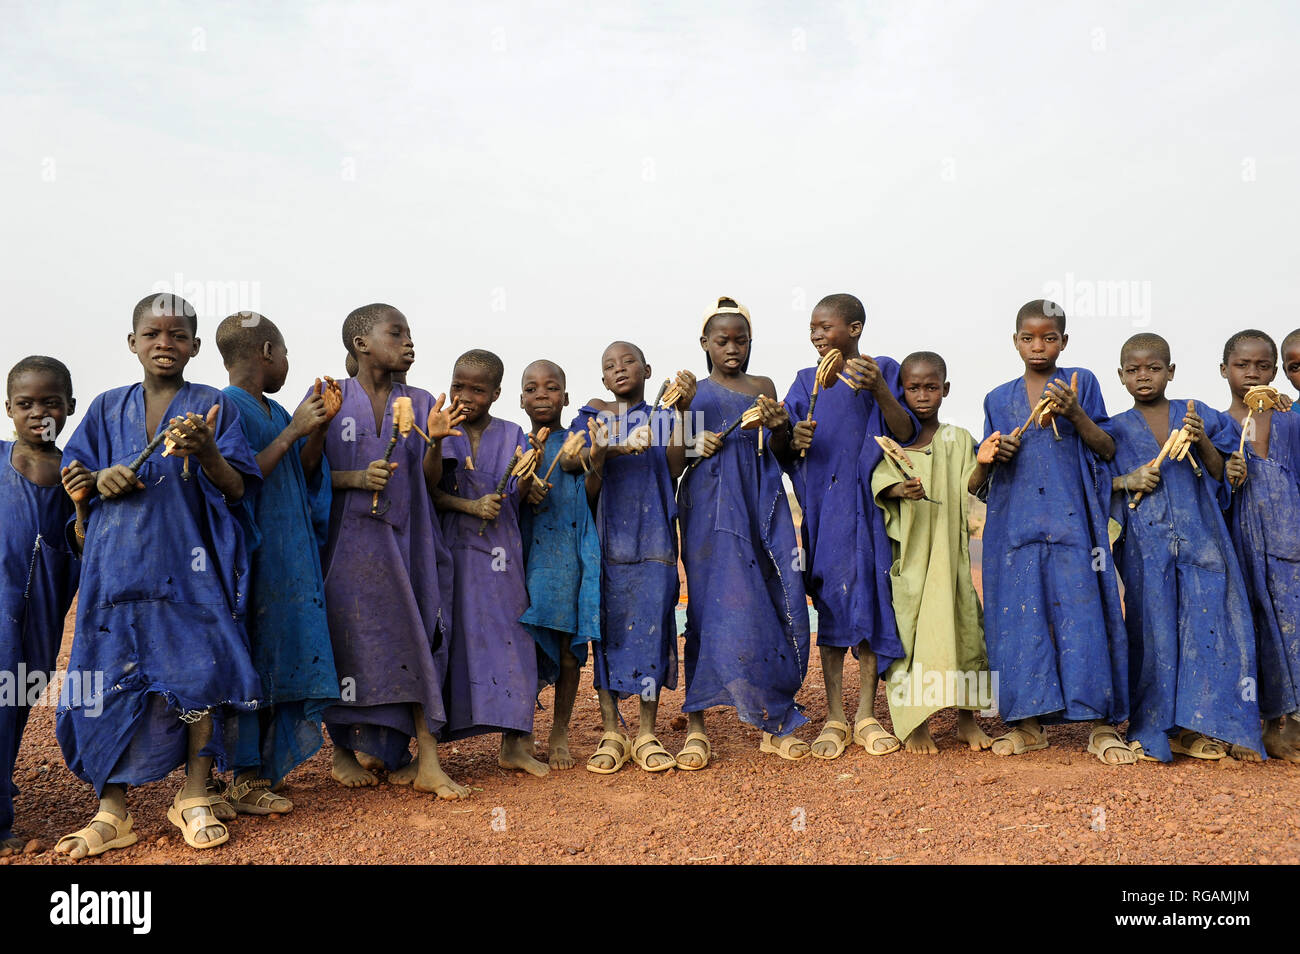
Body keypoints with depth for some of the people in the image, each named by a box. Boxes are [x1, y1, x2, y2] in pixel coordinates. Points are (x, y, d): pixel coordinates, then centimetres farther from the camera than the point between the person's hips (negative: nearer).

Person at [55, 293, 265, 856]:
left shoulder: (212, 406, 5)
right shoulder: (108, 409, 13)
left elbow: (237, 490, -1)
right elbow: (73, 476, 19)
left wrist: (206, 453, -21)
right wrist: (100, 480, -4)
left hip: (188, 565, -2)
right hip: (119, 564, 2)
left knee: (199, 673, -7)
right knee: (113, 678, 1)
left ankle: (194, 797, 11)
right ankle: (111, 811, 12)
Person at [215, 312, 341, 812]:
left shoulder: (277, 412, 14)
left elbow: (303, 473, 18)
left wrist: (319, 426, 4)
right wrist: (292, 431, -15)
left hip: (290, 560, 8)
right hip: (253, 560, -8)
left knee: (280, 661, 9)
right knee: (251, 663, -4)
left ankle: (260, 772, 18)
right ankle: (244, 780, 5)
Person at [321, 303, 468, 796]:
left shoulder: (421, 403, 10)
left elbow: (429, 482, 7)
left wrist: (436, 441, -12)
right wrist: (355, 479, -16)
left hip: (405, 538, 3)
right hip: (348, 538, -2)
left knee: (413, 640, -4)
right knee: (347, 641, 1)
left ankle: (423, 760, -4)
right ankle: (343, 749, 19)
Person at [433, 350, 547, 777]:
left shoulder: (511, 434, 6)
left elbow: (517, 493, -1)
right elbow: (430, 492, -4)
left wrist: (529, 473, -22)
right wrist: (471, 507, -17)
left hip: (500, 548, 1)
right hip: (452, 546, -1)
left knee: (508, 630, 0)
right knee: (452, 633, -1)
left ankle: (514, 742, 6)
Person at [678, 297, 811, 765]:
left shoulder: (762, 387, 15)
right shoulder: (692, 391, 12)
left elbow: (782, 452, 8)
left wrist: (780, 425, -13)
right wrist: (696, 446, -8)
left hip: (760, 496, 2)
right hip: (710, 502, -2)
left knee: (777, 600, -5)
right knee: (716, 604, -9)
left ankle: (773, 723, 3)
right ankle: (696, 726, -5)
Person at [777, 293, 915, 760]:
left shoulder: (883, 370, 4)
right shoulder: (807, 381, 11)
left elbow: (906, 433, -8)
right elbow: (779, 448, 5)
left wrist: (879, 391, -23)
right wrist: (793, 437, -18)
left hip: (868, 502, -1)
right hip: (823, 506, 2)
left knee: (870, 595, -1)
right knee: (831, 601, 1)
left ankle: (866, 715, 9)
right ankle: (834, 718, 7)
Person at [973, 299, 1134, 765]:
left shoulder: (1081, 382, 7)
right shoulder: (999, 399, 13)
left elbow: (1107, 450, 3)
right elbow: (980, 479, 17)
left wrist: (1076, 414, -12)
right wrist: (990, 457, -6)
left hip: (1070, 520, -2)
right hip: (1015, 524, 2)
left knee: (1082, 612, -6)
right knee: (1018, 616, 1)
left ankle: (1102, 726, 1)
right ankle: (1028, 722, 11)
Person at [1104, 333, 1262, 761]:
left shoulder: (1197, 415, 9)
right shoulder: (1116, 430, 9)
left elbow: (1220, 476, 8)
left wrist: (1202, 442, -8)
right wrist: (1128, 481, -8)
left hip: (1199, 538, 1)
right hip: (1145, 545, -1)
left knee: (1206, 621, -4)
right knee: (1153, 627, -2)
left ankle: (1199, 725, 7)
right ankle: (1155, 728, 8)